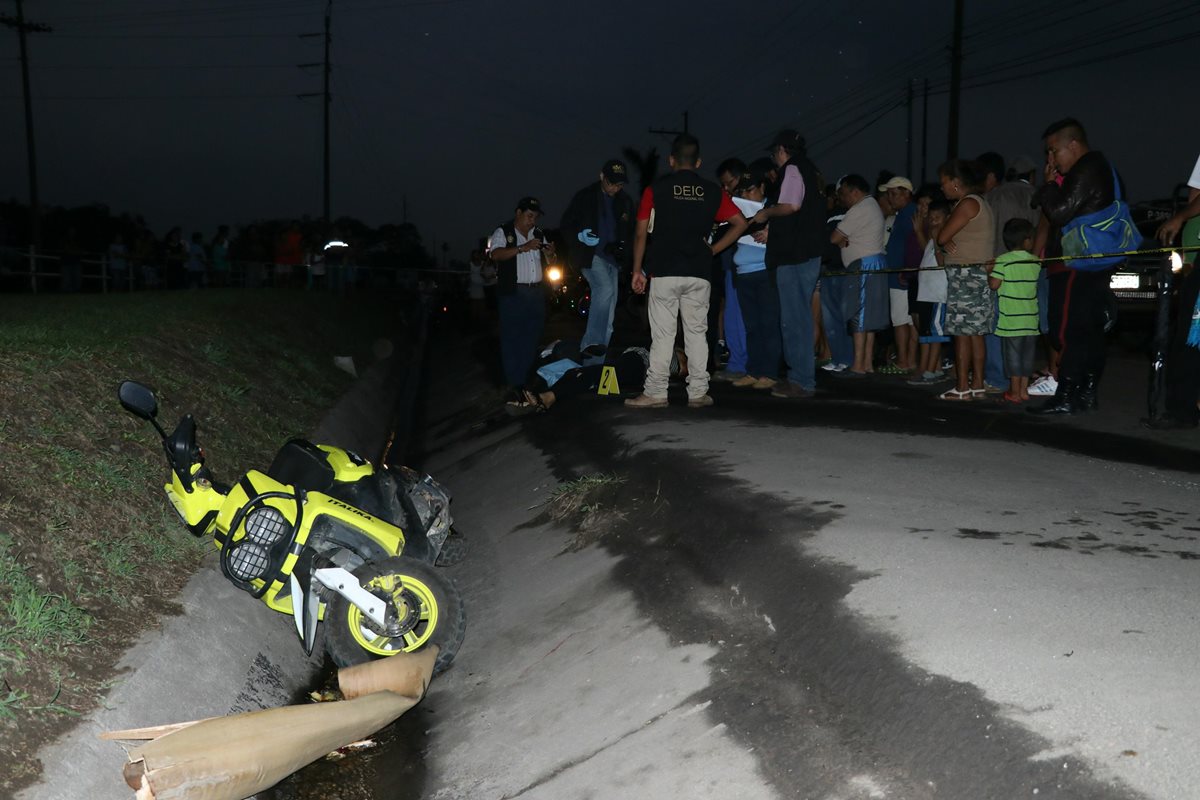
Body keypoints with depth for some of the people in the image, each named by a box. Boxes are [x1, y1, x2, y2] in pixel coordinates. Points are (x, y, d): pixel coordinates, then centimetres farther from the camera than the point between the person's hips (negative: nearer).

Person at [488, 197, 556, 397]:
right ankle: (515, 383, 1)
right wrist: (523, 248, -25)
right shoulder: (503, 232, -1)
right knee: (512, 337, -4)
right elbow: (496, 254, -18)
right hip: (513, 293, -6)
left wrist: (550, 252, 0)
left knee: (532, 337, 8)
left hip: (537, 292, 6)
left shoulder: (538, 234, 17)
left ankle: (530, 379, 16)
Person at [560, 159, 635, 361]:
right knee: (605, 288, -32)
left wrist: (620, 246, 0)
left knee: (608, 311, 3)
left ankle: (594, 363, 11)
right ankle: (592, 342, -31)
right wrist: (580, 236, -19)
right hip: (589, 255, -5)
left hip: (611, 259, 5)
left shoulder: (625, 202, 11)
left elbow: (629, 231, 21)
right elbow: (566, 224, 1)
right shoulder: (585, 197, -1)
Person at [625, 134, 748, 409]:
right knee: (696, 333, 8)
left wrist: (637, 270, 6)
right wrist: (713, 250, 10)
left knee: (662, 335, 1)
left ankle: (655, 393, 2)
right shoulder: (712, 191, 7)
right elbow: (740, 223, 5)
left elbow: (641, 234, 0)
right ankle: (698, 392, 9)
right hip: (699, 273, 2)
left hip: (664, 272, -2)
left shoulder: (656, 189, 2)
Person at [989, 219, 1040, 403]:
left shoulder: (1002, 260, -10)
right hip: (1030, 318, 4)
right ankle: (1024, 389, 19)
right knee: (1027, 355, 12)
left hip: (1011, 319, -4)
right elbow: (1037, 285, 15)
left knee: (1013, 355, 1)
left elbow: (994, 284, -15)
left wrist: (988, 273, 4)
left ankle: (1014, 392, 6)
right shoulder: (1036, 262, 4)